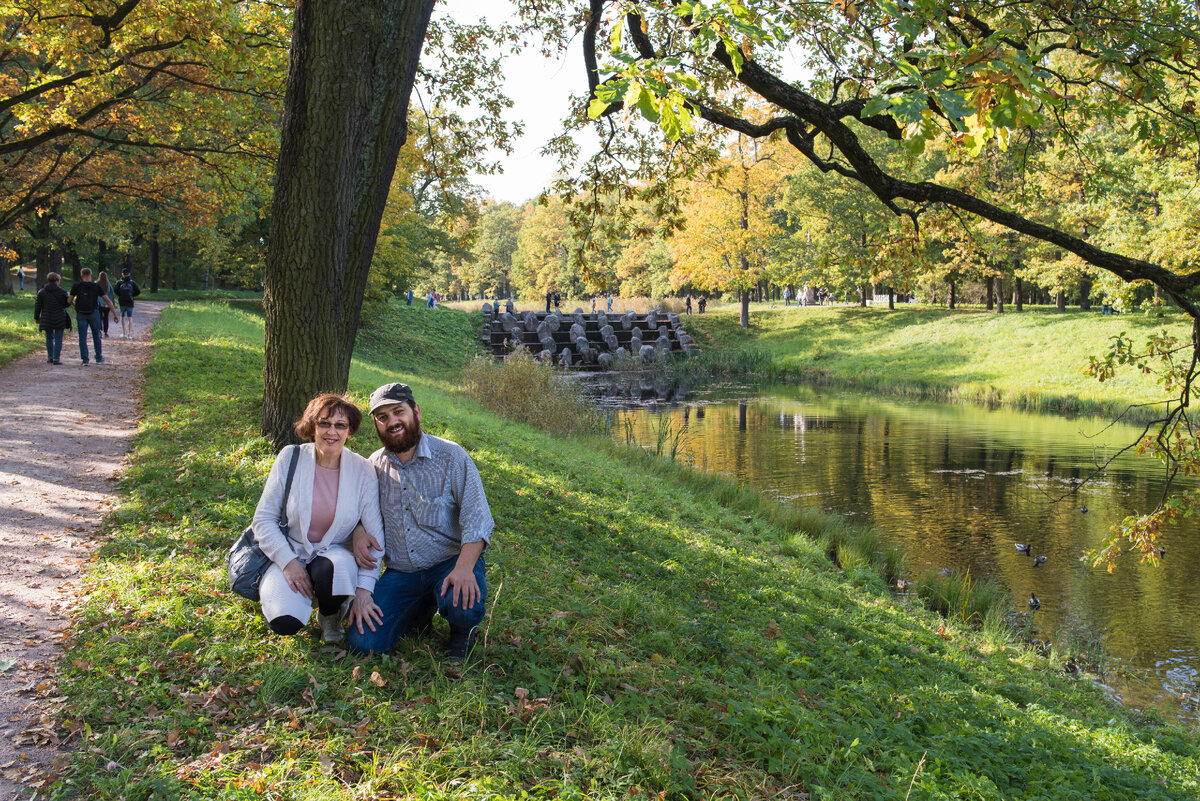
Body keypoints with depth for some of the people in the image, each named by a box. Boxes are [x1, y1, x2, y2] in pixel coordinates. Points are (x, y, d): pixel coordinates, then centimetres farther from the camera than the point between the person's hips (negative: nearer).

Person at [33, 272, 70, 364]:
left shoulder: (42, 292, 2)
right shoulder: (62, 291, -5)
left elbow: (37, 306, 3)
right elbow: (67, 304, 2)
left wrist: (36, 317, 12)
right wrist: (70, 301, 24)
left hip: (47, 319, 2)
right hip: (60, 319, -2)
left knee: (49, 338, 17)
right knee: (58, 339, 1)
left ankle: (50, 357, 21)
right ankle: (56, 359, -3)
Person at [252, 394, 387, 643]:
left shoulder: (363, 471, -7)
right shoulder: (290, 459, -7)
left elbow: (375, 536, -7)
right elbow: (263, 519, -3)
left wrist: (363, 590, -16)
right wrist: (288, 562, -16)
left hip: (336, 553, 0)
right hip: (290, 553, 0)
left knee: (331, 569, -38)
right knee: (285, 621, -27)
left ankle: (330, 613, -1)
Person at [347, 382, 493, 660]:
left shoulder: (450, 455, -8)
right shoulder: (374, 465, 5)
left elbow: (477, 517, -15)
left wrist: (464, 568, -31)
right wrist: (358, 531, -6)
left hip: (449, 562, -4)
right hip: (400, 573, 4)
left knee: (462, 600, -37)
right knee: (364, 642, -13)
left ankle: (462, 634, 2)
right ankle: (421, 612, 19)